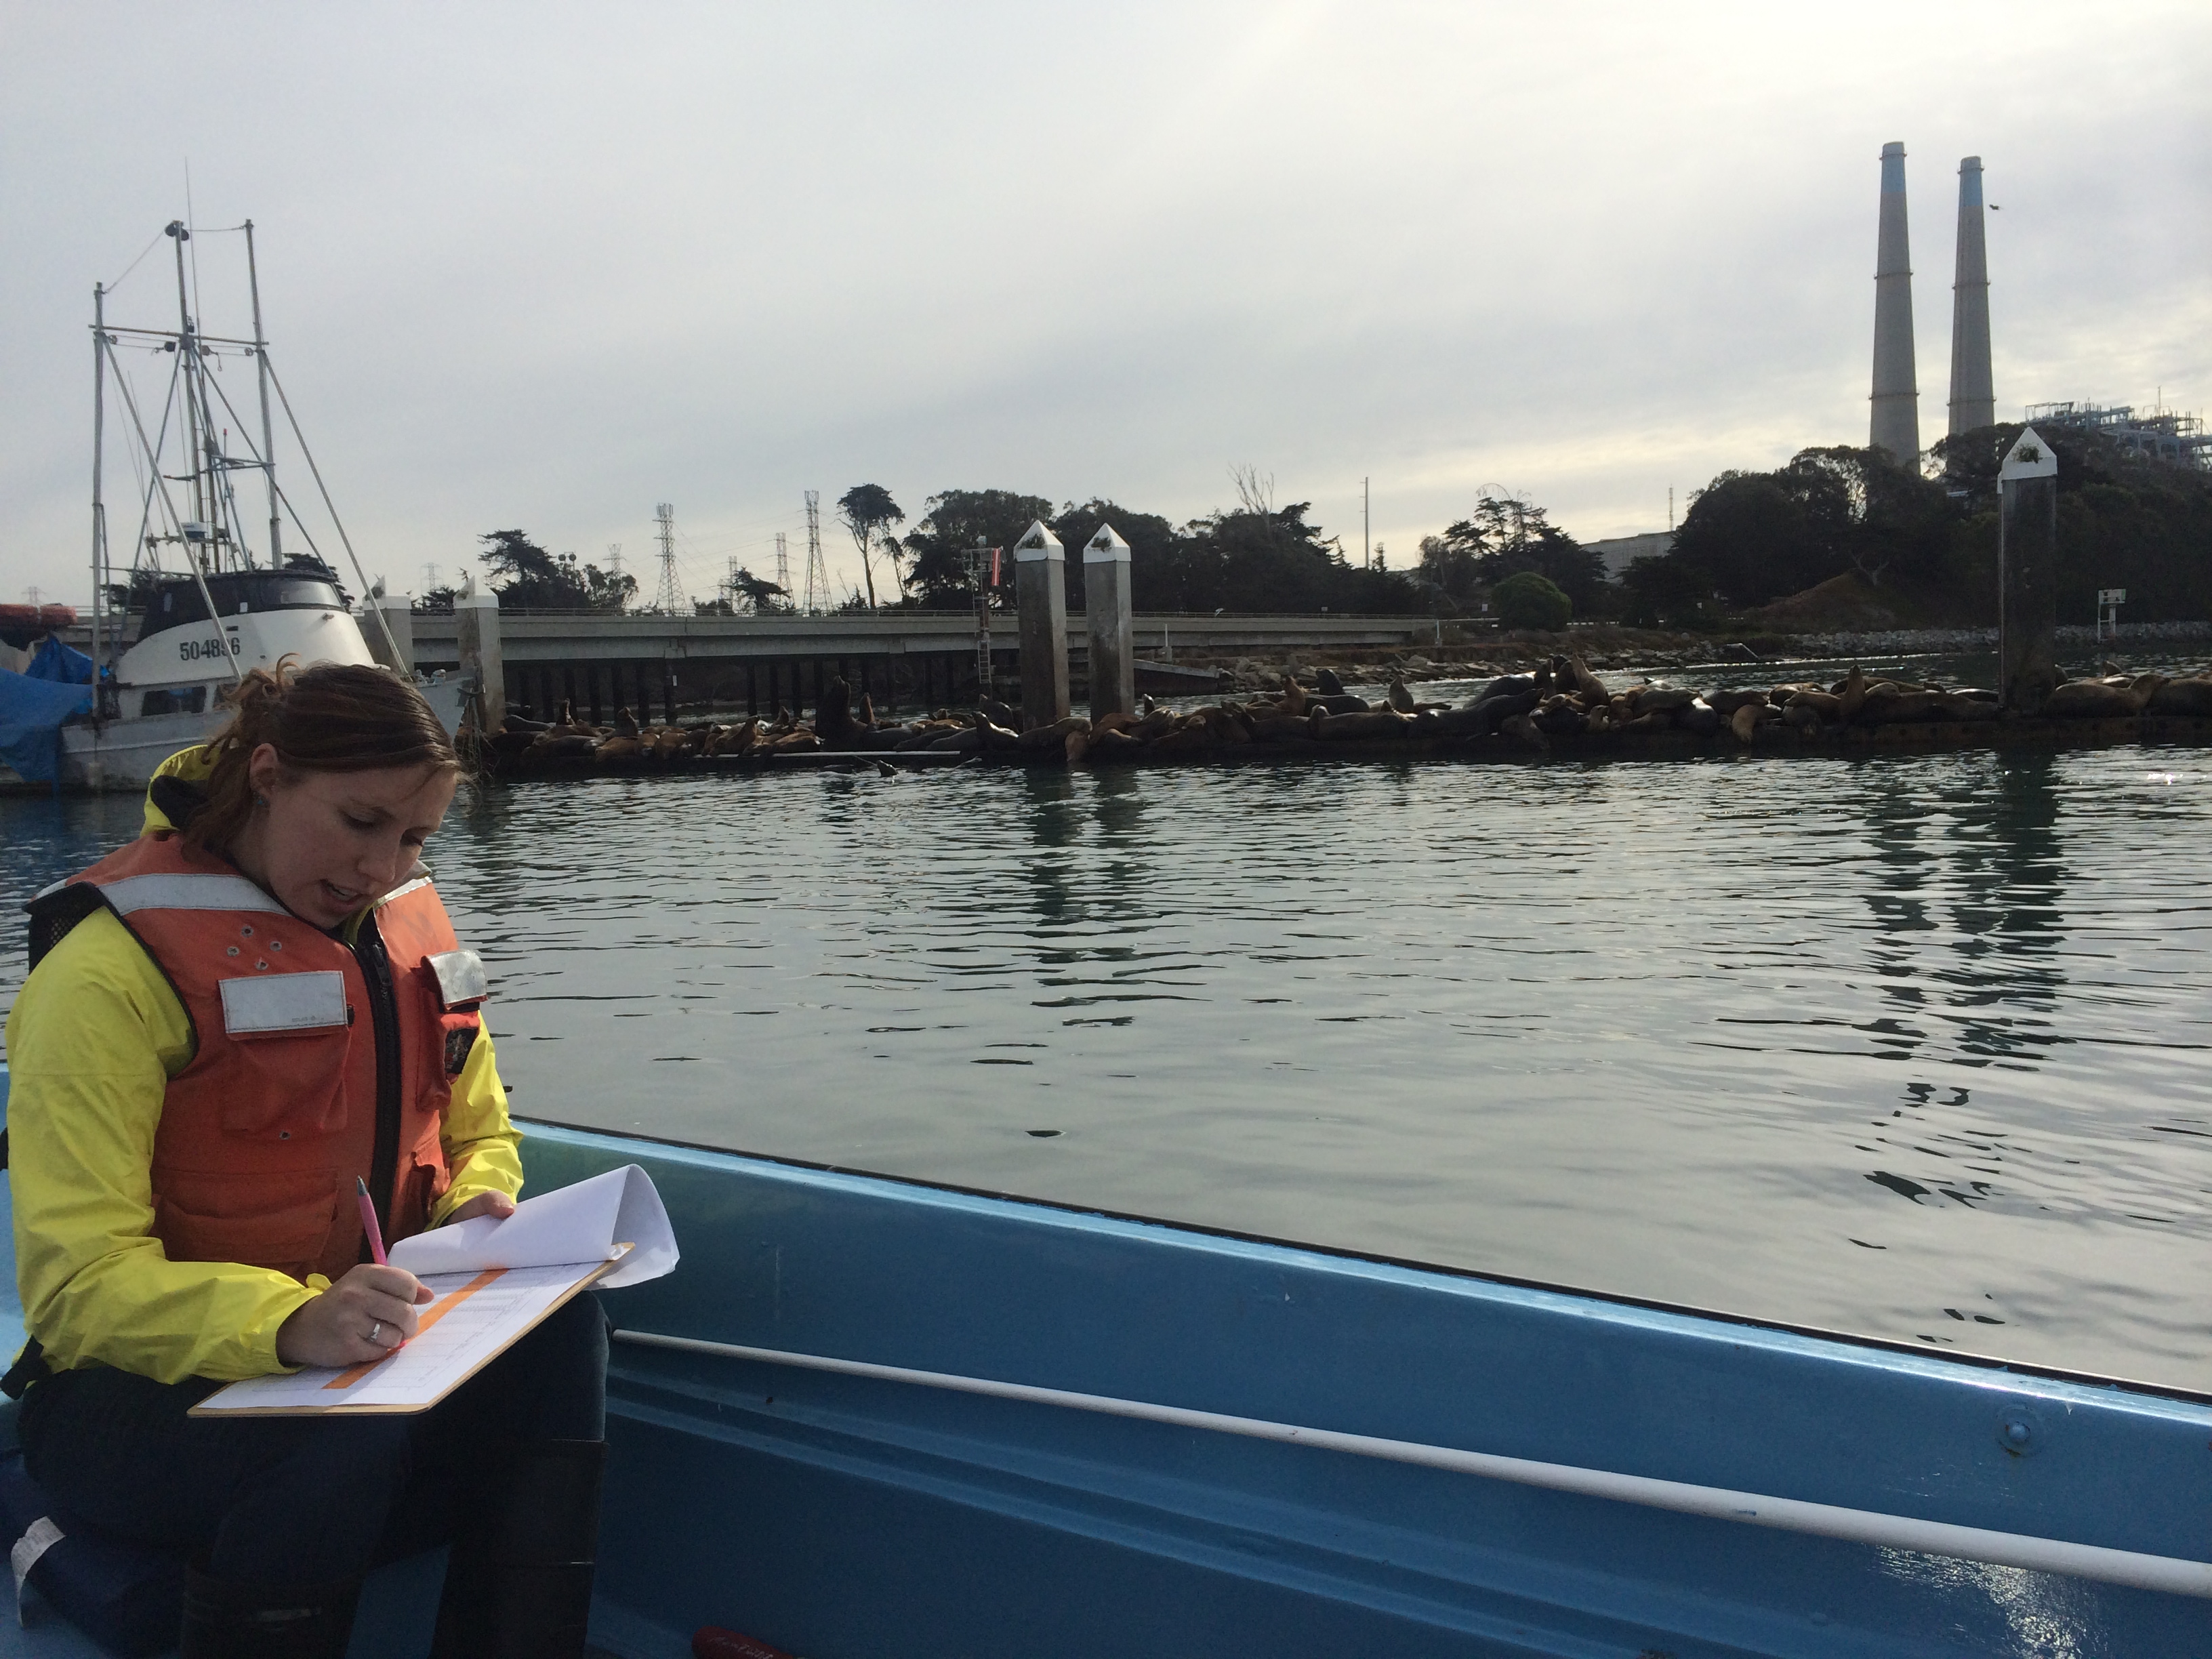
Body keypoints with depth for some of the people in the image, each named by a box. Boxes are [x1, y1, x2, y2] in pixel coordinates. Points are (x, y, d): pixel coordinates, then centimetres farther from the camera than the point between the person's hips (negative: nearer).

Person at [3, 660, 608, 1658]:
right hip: (141, 1386, -5)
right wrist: (288, 1324, -38)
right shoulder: (114, 968, -15)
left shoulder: (404, 924, 6)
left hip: (358, 1344, 6)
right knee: (349, 1437, -37)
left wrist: (476, 1210, -8)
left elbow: (479, 1136, 17)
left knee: (555, 1325, -25)